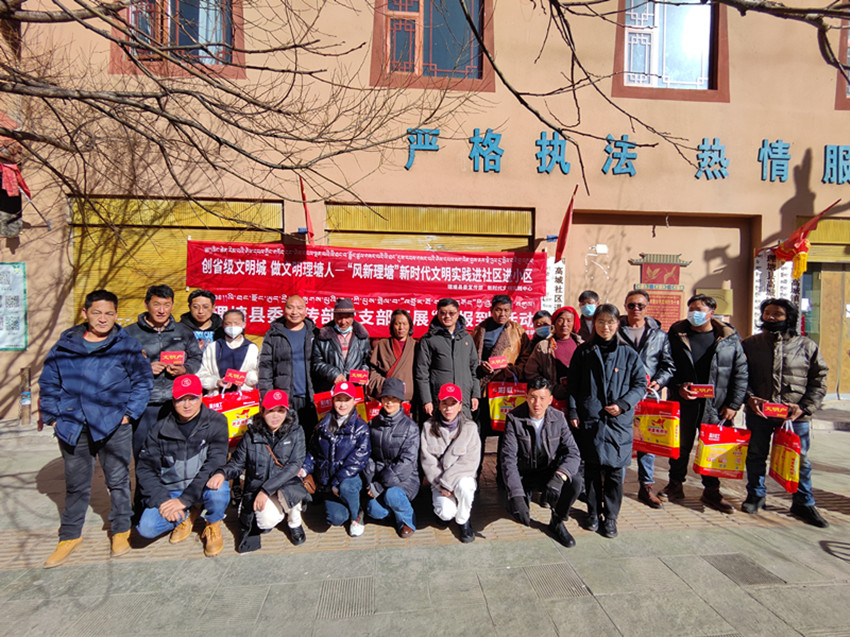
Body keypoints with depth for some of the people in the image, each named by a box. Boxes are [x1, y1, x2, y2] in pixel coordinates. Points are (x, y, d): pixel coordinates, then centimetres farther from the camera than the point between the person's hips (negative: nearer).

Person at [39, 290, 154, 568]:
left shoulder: (126, 345, -3)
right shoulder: (64, 345, 4)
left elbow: (143, 380, 0)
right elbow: (49, 383, 12)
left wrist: (129, 412, -6)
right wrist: (52, 416, 4)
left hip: (114, 425, -2)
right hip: (72, 426, 2)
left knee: (118, 481, 10)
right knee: (75, 485, 16)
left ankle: (121, 530, 29)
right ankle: (70, 535, 35)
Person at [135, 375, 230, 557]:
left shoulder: (216, 422, -10)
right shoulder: (161, 428, -2)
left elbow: (215, 464, -18)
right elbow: (145, 468, -1)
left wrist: (184, 499, -24)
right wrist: (162, 500, -15)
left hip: (202, 487, -2)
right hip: (170, 491, 3)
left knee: (219, 491, -35)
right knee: (146, 527, -21)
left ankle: (213, 525, 1)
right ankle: (187, 515, 13)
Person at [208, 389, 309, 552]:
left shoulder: (295, 432, -5)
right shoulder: (251, 435, -1)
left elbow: (294, 465, -12)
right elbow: (237, 464, 7)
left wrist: (266, 489, -20)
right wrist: (222, 473, -18)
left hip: (287, 486, 0)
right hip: (256, 489, 1)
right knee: (269, 519, -29)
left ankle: (295, 523, -1)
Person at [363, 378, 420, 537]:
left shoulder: (410, 426, -9)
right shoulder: (373, 424, 5)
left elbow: (407, 462, -15)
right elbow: (368, 455, 5)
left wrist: (380, 485, -18)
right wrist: (370, 482, -10)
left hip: (405, 478, -3)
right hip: (380, 475, 4)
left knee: (392, 495, -33)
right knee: (374, 510, -21)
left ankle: (407, 521, -1)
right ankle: (396, 503, 14)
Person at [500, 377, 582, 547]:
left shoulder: (558, 418, -9)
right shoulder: (514, 418, -17)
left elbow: (572, 452, -15)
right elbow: (508, 458, -22)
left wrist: (558, 477, -36)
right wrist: (516, 496, -33)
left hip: (549, 471, 1)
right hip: (523, 474, -1)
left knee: (575, 480, -27)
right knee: (515, 510, -24)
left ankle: (557, 523, 0)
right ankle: (528, 493, 16)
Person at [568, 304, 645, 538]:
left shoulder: (628, 354, 3)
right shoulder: (584, 352, 5)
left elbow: (640, 384, 5)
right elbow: (573, 385, 6)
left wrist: (623, 404, -9)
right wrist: (573, 412, 0)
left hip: (619, 420, 0)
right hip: (590, 419, 1)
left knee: (615, 469, 3)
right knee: (592, 467, 9)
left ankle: (610, 516, 18)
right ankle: (593, 512, 26)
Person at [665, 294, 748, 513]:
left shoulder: (730, 338, 0)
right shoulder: (676, 334, 0)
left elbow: (741, 374, 1)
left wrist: (733, 404, -3)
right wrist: (677, 388, -12)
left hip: (717, 406, 0)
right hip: (683, 403, 0)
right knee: (680, 446, 11)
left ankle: (711, 491, 25)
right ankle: (675, 485, 27)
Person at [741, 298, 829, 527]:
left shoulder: (807, 346, 4)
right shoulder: (750, 344, 5)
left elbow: (819, 381, 4)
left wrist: (804, 407, -8)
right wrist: (750, 398, -12)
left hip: (795, 415, 0)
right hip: (758, 413, 1)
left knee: (800, 460, 9)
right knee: (755, 455, 11)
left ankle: (803, 503, 27)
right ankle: (755, 496, 28)